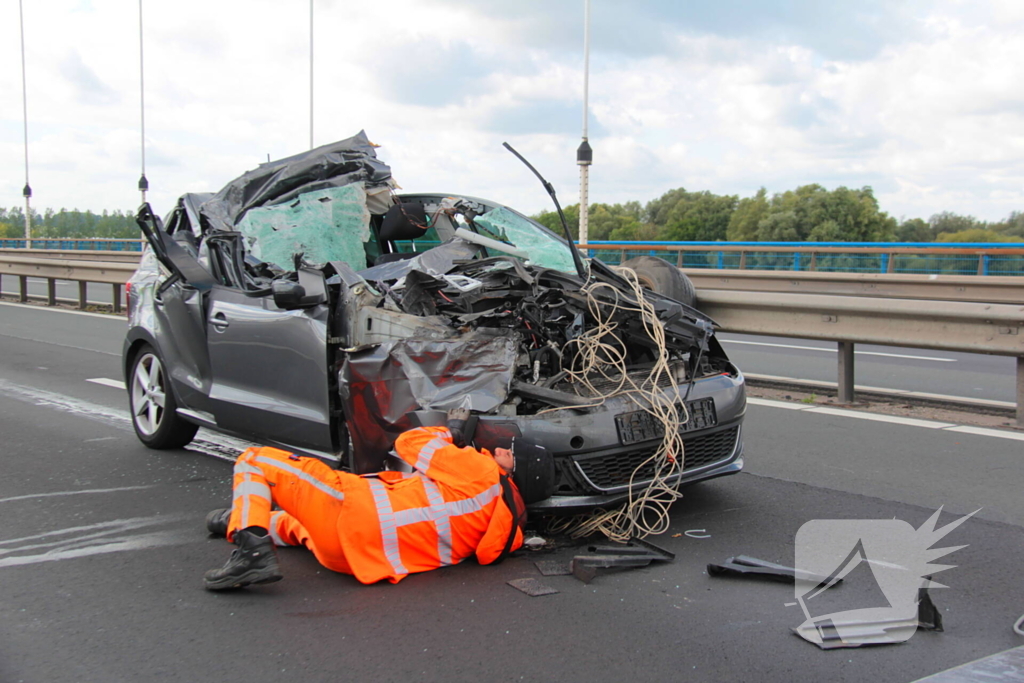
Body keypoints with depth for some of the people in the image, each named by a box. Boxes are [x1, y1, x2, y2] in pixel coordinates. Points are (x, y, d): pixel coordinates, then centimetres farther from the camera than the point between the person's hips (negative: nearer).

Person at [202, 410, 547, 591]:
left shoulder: (480, 472, -12)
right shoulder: (509, 525, 6)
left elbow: (409, 442, -3)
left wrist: (451, 430, 16)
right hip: (369, 556, 8)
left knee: (254, 461, 1)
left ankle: (251, 548, -13)